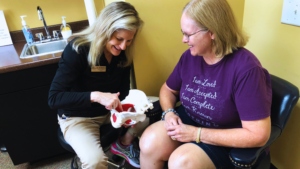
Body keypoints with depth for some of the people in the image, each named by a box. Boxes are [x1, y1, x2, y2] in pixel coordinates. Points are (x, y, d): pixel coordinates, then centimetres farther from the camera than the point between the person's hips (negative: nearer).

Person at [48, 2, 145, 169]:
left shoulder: (123, 52, -9)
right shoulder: (78, 49, -25)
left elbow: (124, 89, 0)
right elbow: (54, 98, -26)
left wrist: (119, 105, -22)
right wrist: (95, 96, -40)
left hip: (110, 111, 6)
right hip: (77, 117, -5)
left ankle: (124, 144, 18)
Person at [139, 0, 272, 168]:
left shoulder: (246, 68, -24)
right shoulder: (190, 56, -5)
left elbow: (259, 135, -24)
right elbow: (168, 89, 12)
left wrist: (197, 133, -22)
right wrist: (169, 112, -11)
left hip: (227, 141, -4)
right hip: (187, 121, 5)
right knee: (149, 142, -21)